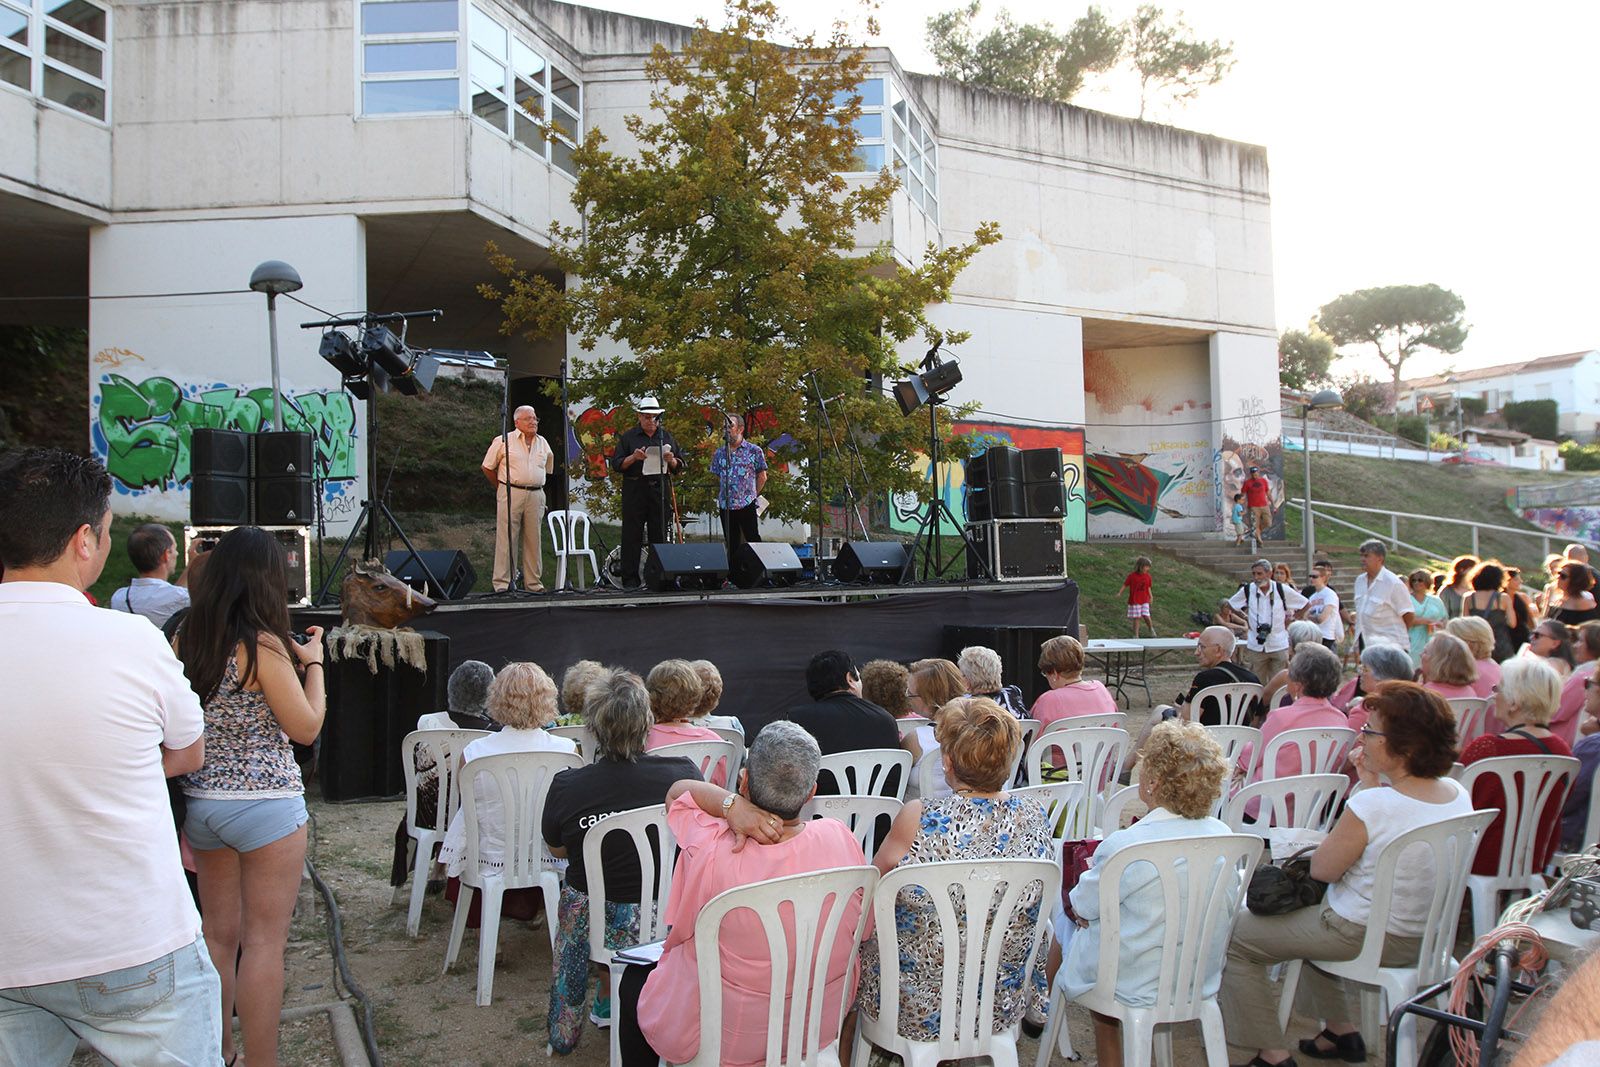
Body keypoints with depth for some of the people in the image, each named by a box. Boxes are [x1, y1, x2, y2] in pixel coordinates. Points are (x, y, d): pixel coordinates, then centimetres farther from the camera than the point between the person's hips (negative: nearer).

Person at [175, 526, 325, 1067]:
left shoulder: (186, 639, 1)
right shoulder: (264, 645, -17)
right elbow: (306, 728, -11)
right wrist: (312, 662, 0)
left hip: (200, 801, 7)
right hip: (266, 804, -6)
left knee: (220, 936, 18)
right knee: (265, 942, 3)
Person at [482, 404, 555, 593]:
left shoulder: (543, 443, 14)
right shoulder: (504, 441, 0)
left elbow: (548, 469, 27)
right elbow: (487, 467, 6)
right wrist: (503, 488, 10)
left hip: (536, 496, 4)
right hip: (511, 494, -4)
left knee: (533, 540, 6)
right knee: (506, 538, -6)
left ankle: (533, 583, 12)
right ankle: (502, 583, -3)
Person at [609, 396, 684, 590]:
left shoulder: (667, 435, 13)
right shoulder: (628, 436, 6)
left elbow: (680, 464, 16)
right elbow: (616, 464, 2)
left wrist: (671, 460, -6)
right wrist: (633, 458, -14)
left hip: (659, 489, 2)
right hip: (634, 489, -2)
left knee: (659, 535, 3)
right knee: (632, 535, -3)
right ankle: (630, 579, -1)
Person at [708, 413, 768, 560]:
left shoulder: (754, 451, 1)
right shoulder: (720, 453, 12)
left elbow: (762, 477, 4)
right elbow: (717, 479, 17)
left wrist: (752, 496, 1)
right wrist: (719, 499, 9)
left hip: (748, 505, -4)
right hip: (726, 506, 4)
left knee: (753, 541, -4)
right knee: (732, 545, 9)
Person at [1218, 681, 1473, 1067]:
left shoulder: (1373, 805, -31)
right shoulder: (1458, 795, -8)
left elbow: (1322, 869, -15)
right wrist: (1372, 789, -1)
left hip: (1364, 937, -8)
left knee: (1236, 938, 4)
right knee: (1309, 914, 34)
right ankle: (1340, 1029, 36)